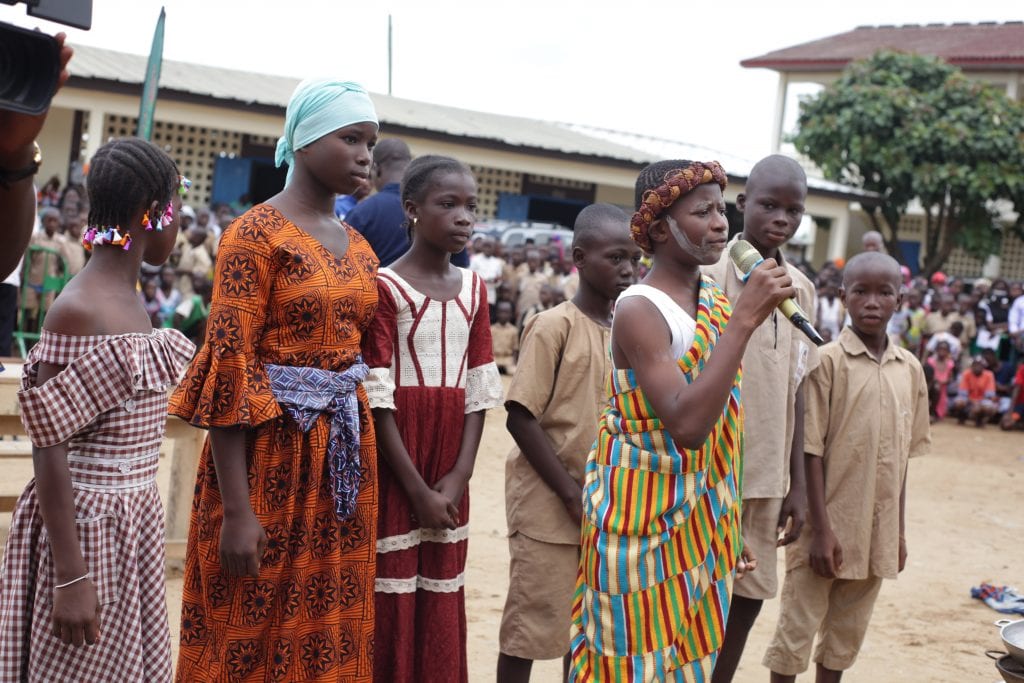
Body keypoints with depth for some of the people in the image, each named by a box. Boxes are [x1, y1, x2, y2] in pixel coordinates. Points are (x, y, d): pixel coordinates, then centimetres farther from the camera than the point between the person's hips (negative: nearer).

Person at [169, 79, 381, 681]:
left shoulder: (359, 248, 11)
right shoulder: (256, 235, -10)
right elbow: (229, 366, -16)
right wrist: (236, 512, -20)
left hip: (344, 446, 7)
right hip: (270, 445, -6)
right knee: (250, 634, 4)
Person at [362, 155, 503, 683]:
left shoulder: (473, 290, 8)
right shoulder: (385, 287, -10)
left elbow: (477, 391, 7)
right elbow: (376, 398, -13)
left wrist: (459, 476, -4)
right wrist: (417, 489, -13)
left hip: (449, 482, 5)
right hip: (393, 470, -5)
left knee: (440, 608, 12)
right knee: (388, 604, 0)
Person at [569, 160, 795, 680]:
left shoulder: (716, 299, 6)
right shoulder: (640, 311, -18)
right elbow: (685, 424, -32)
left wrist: (727, 522, 17)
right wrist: (744, 319, -31)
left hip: (700, 519, 8)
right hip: (644, 519, -8)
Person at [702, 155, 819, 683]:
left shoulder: (801, 289, 8)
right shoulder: (711, 274, -9)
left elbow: (796, 392, 10)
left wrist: (798, 484, 9)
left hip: (768, 477, 5)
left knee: (748, 598, 11)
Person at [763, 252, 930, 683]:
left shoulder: (910, 369, 6)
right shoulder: (828, 361, -10)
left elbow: (903, 456, 11)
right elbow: (811, 451, -11)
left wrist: (899, 531, 11)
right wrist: (821, 529, -15)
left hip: (877, 533, 5)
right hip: (827, 527, -5)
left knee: (846, 636, 15)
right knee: (796, 632, 2)